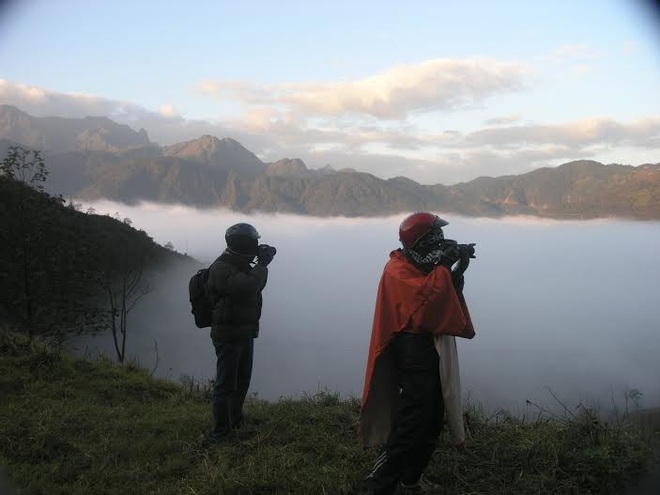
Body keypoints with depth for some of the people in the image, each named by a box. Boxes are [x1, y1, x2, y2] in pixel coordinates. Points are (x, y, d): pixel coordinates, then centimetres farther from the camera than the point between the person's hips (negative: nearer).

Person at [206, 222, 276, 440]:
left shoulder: (241, 266, 10)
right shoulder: (220, 269, -21)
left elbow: (256, 284, 18)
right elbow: (246, 287, -34)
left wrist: (263, 261, 3)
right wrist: (262, 265, -20)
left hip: (245, 334, 10)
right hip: (228, 335, -10)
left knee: (242, 380, 21)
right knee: (226, 384, -2)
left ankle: (236, 421, 38)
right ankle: (221, 431, 7)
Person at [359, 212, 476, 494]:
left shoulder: (422, 266, 14)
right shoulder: (398, 269, -14)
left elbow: (445, 295, 14)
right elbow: (424, 296, -30)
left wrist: (458, 269, 1)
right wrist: (445, 265, -21)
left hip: (431, 351, 10)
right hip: (414, 355, -10)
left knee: (432, 421, 16)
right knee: (411, 425, -11)